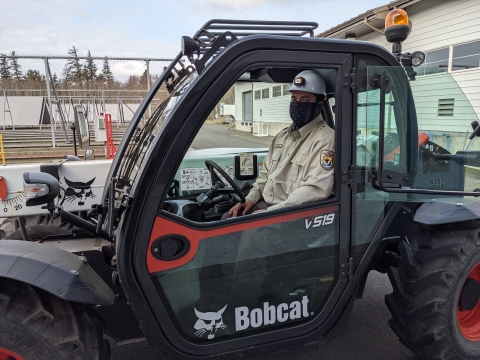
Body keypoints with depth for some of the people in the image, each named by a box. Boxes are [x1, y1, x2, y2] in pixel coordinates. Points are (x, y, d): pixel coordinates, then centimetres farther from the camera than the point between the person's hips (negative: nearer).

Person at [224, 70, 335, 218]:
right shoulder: (283, 135, 15)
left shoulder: (324, 139, -14)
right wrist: (251, 198, 4)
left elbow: (316, 190, -24)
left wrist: (270, 212, -23)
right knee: (228, 218, -2)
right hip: (265, 203, 8)